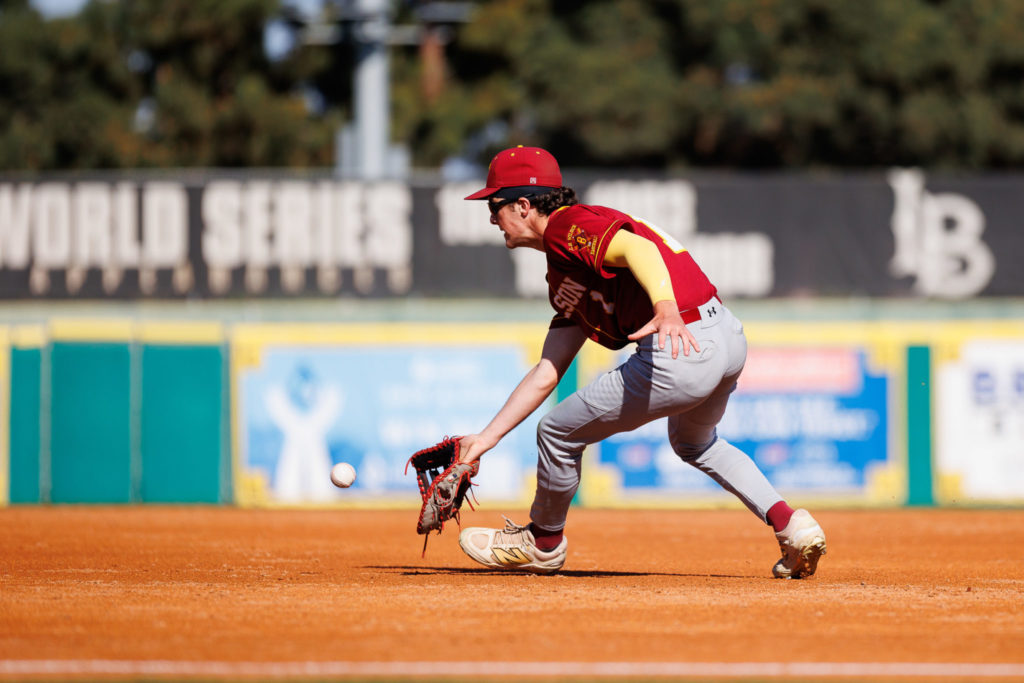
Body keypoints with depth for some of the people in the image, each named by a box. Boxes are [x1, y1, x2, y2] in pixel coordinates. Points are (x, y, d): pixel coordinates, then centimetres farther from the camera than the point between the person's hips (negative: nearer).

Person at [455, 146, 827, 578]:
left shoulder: (568, 226, -4)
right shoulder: (563, 277, 26)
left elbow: (638, 248, -24)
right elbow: (546, 374, 26)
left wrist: (666, 308, -42)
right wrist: (486, 438, 23)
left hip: (681, 355, -10)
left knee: (558, 432, 8)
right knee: (694, 443, 38)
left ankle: (543, 543, 32)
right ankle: (791, 526, 23)